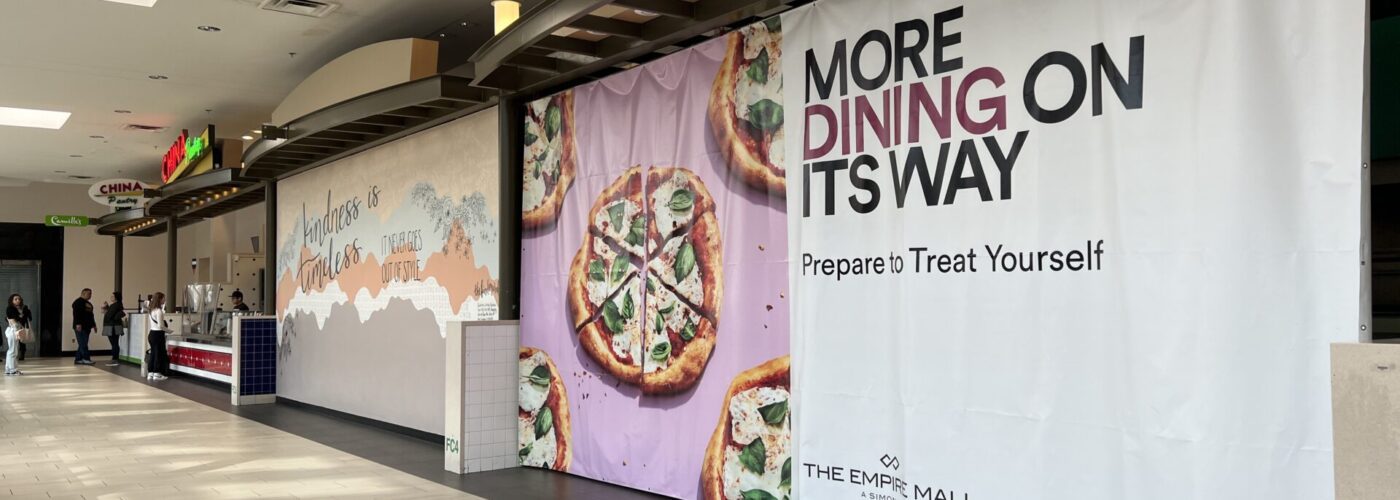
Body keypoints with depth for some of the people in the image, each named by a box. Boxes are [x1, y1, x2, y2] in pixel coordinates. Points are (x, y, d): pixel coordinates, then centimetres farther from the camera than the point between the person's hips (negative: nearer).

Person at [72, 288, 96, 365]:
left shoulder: (88, 303, 23)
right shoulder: (78, 302, -6)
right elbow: (76, 314, -16)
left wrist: (94, 325, 25)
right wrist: (78, 324, -25)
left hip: (87, 327, 9)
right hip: (80, 327, -9)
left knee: (83, 344, 8)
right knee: (83, 344, -11)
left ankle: (78, 359, 12)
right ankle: (86, 359, -14)